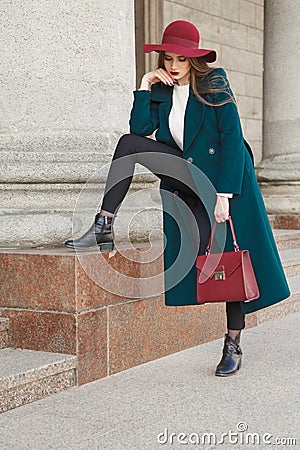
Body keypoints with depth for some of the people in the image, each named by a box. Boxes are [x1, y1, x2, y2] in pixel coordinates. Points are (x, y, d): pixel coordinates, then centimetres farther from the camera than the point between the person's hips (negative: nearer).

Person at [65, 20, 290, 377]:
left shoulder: (214, 86, -9)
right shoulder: (162, 91, 6)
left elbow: (232, 139, -15)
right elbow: (140, 130, -7)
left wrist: (224, 194, -21)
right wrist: (145, 89, -12)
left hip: (225, 179, -5)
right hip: (186, 182, 5)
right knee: (129, 144, -11)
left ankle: (233, 346, 5)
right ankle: (104, 227, -11)